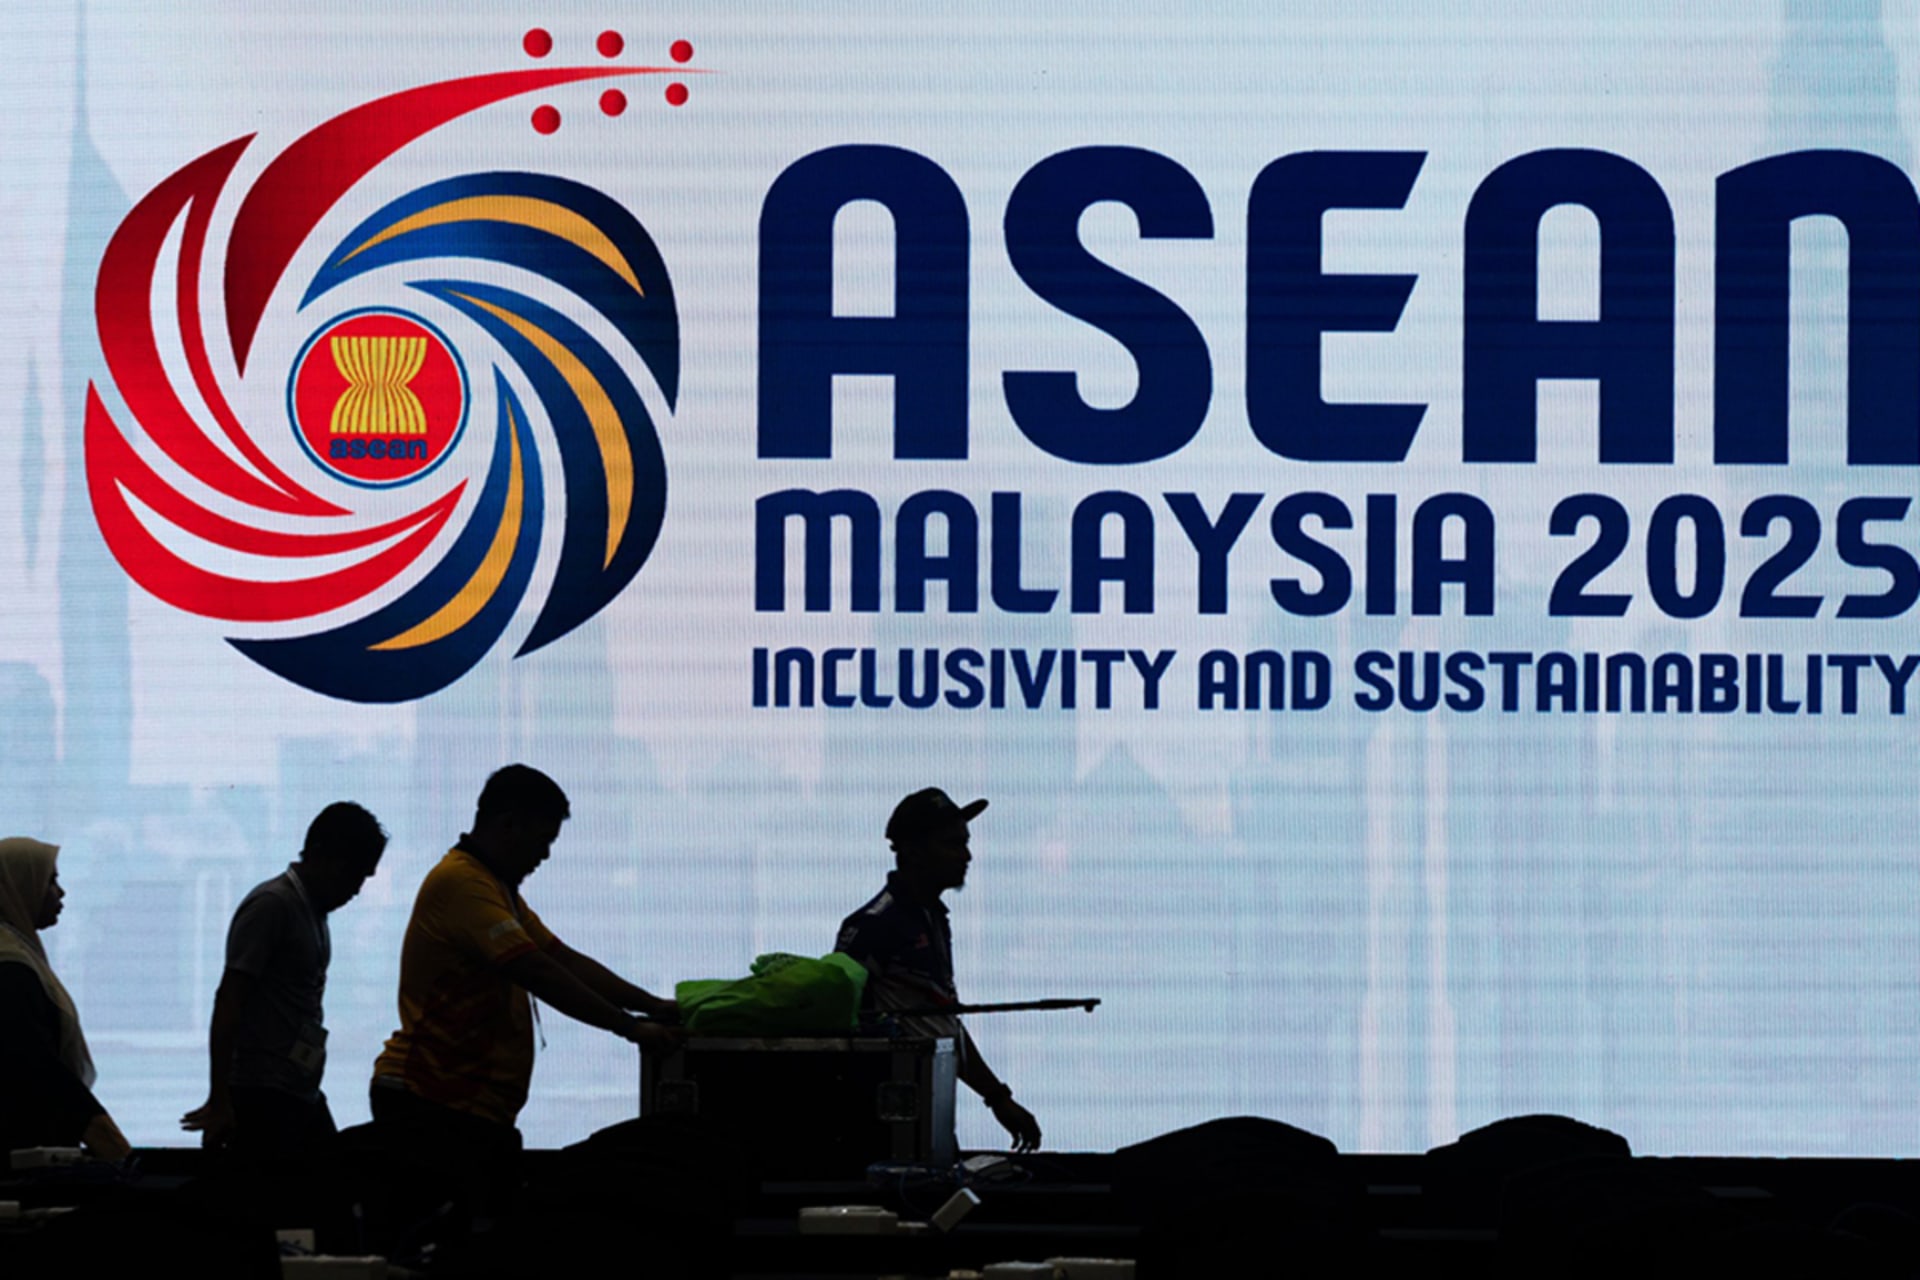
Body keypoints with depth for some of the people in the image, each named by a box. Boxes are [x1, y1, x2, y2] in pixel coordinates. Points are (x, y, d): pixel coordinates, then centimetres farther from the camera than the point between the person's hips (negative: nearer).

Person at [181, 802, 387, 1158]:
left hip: (303, 1097, 9)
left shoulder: (315, 912, 17)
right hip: (265, 1099, -9)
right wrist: (220, 1100, -22)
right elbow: (228, 1002, -17)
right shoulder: (271, 906, -11)